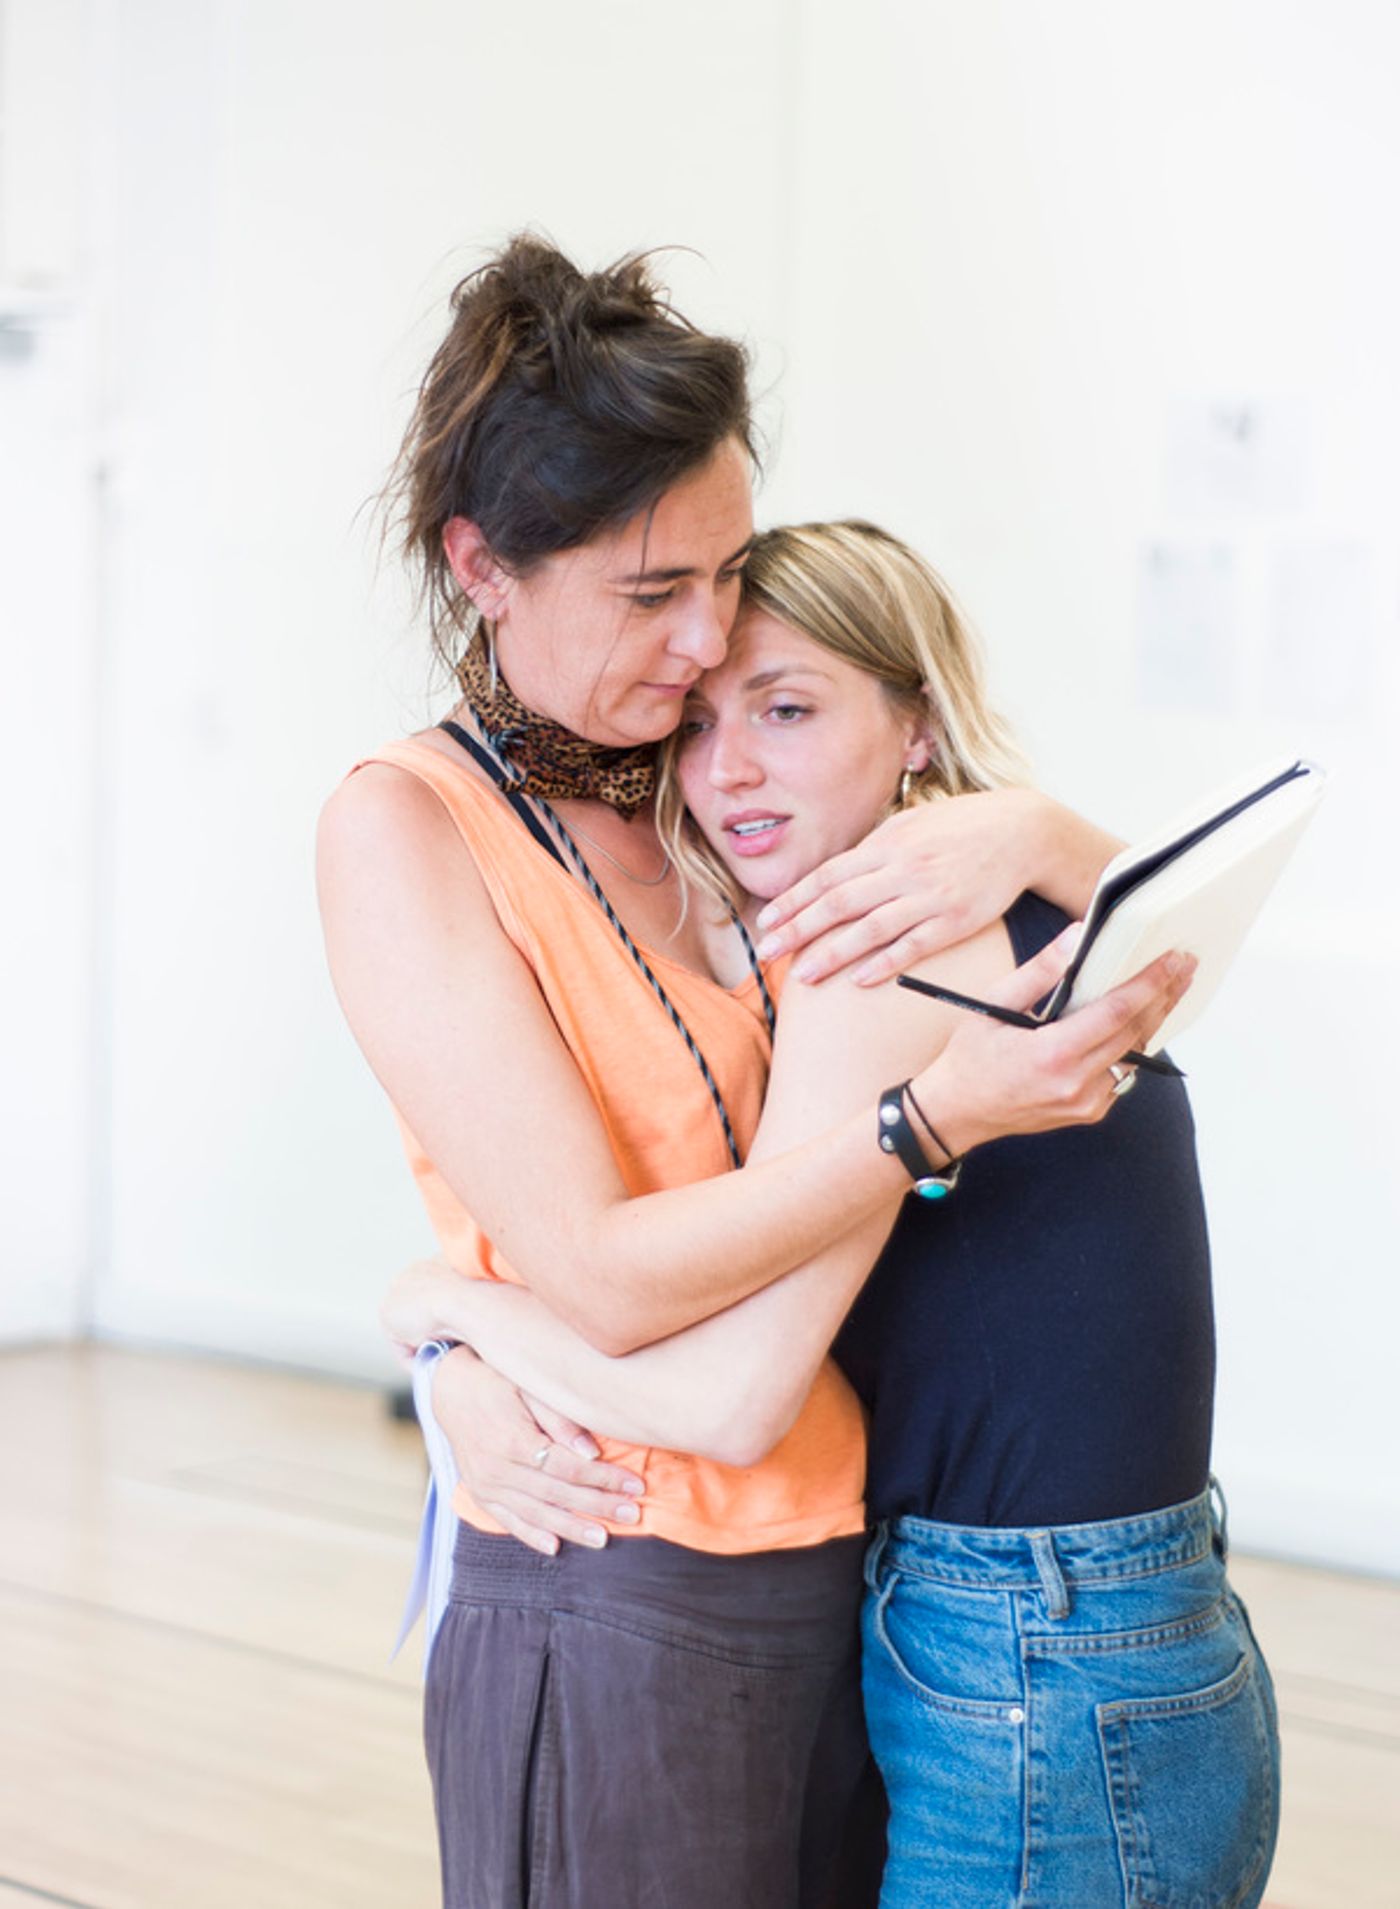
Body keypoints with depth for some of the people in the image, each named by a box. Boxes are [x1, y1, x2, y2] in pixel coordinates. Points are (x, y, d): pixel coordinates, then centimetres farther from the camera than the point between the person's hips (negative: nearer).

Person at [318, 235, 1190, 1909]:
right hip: (611, 1622, -6)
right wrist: (936, 1112, -27)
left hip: (827, 1576, 6)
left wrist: (1012, 834, -6)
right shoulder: (403, 827, -11)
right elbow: (602, 1279, -20)